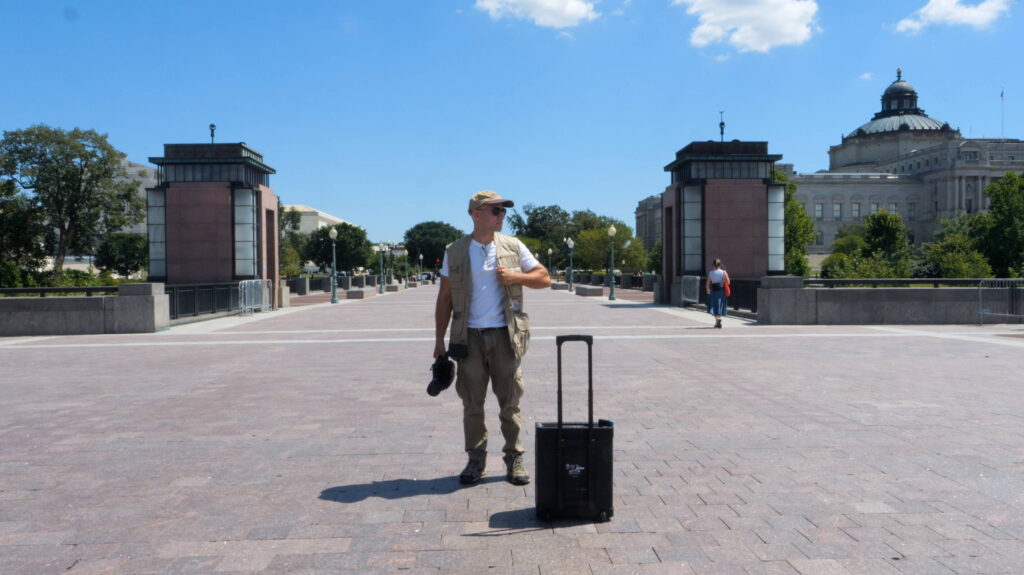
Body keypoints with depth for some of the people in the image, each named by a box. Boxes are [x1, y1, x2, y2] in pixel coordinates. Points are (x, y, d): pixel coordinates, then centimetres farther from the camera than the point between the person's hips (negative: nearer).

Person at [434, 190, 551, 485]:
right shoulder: (455, 251, 5)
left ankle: (514, 459, 16)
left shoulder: (513, 247, 6)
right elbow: (444, 297, 7)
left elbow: (544, 278, 7)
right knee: (472, 402, 6)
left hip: (505, 335, 0)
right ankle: (476, 460, 18)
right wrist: (439, 340, 4)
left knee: (510, 401, 4)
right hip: (469, 337, 0)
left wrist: (514, 277, -10)